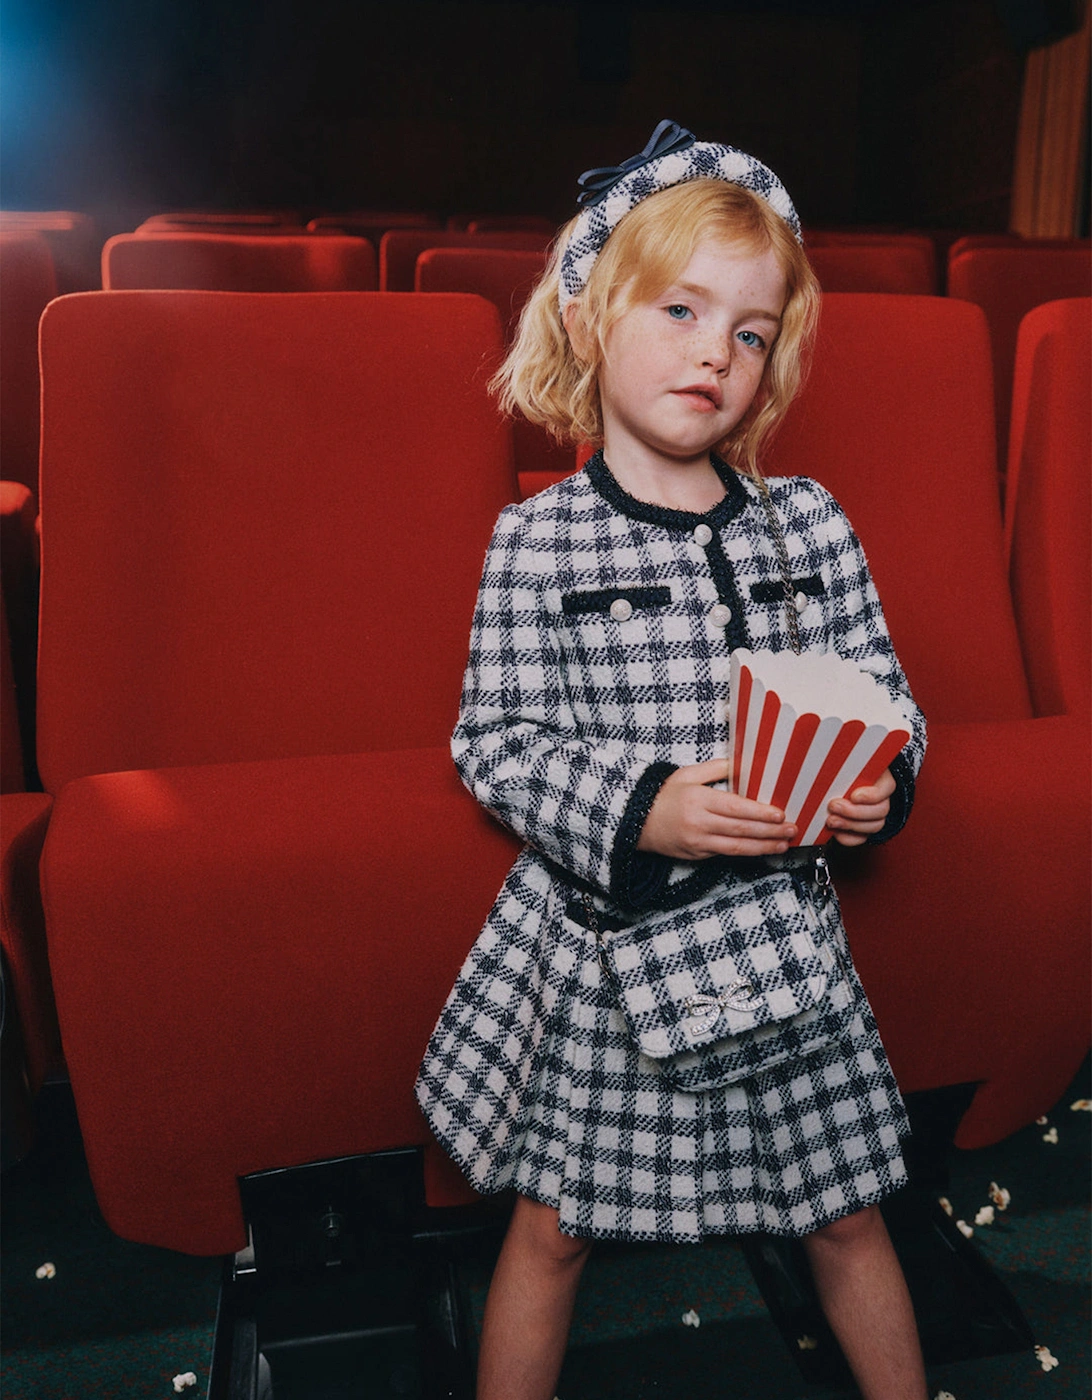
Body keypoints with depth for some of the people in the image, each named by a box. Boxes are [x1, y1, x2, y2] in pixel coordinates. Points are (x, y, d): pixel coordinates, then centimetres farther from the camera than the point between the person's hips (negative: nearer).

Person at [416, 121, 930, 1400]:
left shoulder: (808, 523, -1)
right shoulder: (536, 541, -10)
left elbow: (884, 694, 5)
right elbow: (497, 744, -11)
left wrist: (880, 777, -17)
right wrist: (642, 811, -24)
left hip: (776, 925, 3)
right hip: (600, 932, -2)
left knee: (843, 1210, 21)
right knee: (552, 1226, 15)